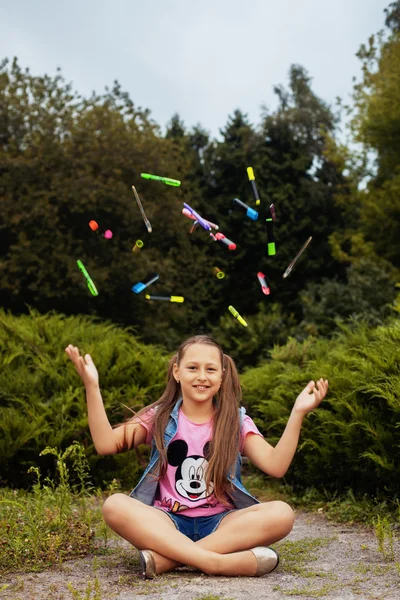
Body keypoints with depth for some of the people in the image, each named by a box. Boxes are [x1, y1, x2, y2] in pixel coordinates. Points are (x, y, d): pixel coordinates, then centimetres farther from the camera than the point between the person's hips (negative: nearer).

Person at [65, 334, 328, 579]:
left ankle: (166, 557, -31)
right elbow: (106, 444, -6)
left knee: (282, 513, -28)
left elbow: (276, 466, -7)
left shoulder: (236, 421, 7)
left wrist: (297, 413, -18)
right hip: (167, 522, 0)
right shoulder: (159, 417, 7)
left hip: (220, 523, 1)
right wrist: (92, 386, -13)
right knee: (114, 506, -30)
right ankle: (217, 561, -37)